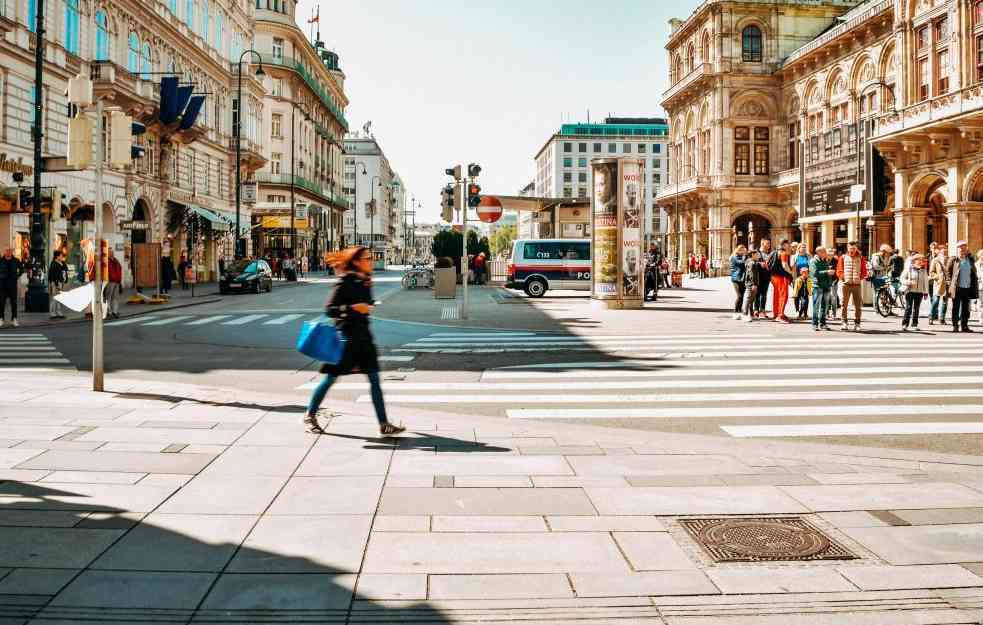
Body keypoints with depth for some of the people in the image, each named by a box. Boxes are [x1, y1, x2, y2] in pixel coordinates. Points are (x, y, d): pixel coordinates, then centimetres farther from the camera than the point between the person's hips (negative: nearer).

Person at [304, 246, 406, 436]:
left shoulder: (366, 282, 10)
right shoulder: (345, 283, -12)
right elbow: (329, 309, -16)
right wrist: (353, 308, -24)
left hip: (363, 336, 7)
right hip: (345, 336, -7)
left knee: (375, 379, 0)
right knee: (330, 378, 4)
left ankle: (384, 424, 0)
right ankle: (310, 416, 22)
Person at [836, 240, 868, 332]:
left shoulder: (860, 258, 9)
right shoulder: (843, 258, 7)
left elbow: (864, 271, 10)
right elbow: (839, 271, 4)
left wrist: (861, 278, -6)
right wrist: (843, 277, -10)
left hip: (857, 284, 1)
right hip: (846, 284, -1)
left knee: (858, 305, 1)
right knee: (844, 304, -1)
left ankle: (857, 323, 7)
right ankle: (845, 323, 6)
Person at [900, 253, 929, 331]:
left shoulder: (924, 270, 9)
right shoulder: (909, 269, -1)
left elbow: (926, 282, 14)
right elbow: (902, 278, 1)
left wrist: (925, 292, 12)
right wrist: (909, 282, -17)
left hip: (919, 292, 4)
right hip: (910, 291, -4)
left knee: (916, 308, 9)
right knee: (908, 308, -9)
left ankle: (914, 324, 17)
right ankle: (904, 325, -9)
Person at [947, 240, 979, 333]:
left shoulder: (970, 259, 10)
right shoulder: (953, 260, -2)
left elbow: (974, 272, 17)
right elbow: (947, 271, 5)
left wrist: (975, 282, 8)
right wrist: (951, 281, -1)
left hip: (968, 288, 4)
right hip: (957, 288, -4)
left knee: (965, 308, 7)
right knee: (956, 308, 1)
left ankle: (964, 326, 13)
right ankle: (955, 326, 5)